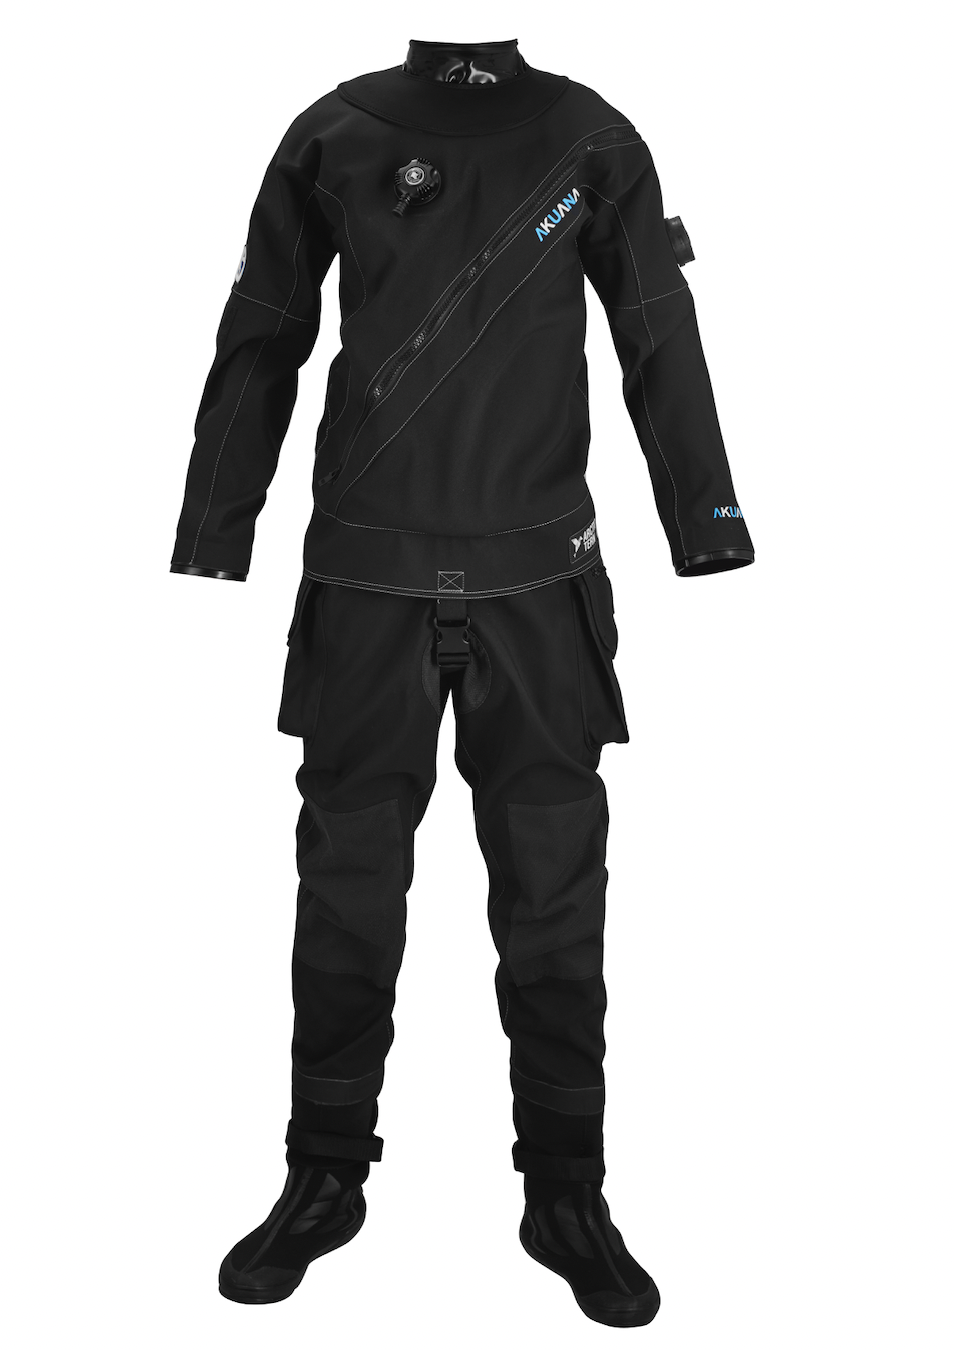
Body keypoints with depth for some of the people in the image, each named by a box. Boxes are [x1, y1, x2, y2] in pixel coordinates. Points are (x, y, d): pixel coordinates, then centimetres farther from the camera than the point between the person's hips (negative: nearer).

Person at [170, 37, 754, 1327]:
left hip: (538, 592, 0)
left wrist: (715, 561, 1)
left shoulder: (594, 141, 6)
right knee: (348, 899, 7)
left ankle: (567, 1199, 21)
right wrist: (208, 561, 6)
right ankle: (325, 1181, 25)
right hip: (366, 591, 0)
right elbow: (258, 353, 9)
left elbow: (665, 358, 7)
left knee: (553, 906, 5)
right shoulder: (334, 138, 6)